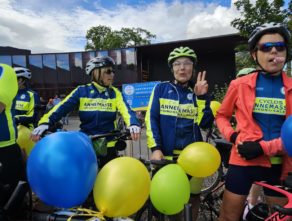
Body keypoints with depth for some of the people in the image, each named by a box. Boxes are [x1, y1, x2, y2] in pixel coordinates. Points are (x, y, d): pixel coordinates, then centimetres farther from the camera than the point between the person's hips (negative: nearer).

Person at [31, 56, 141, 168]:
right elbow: (62, 107, -10)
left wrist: (133, 125, -36)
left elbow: (126, 110, -14)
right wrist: (44, 123, -28)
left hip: (107, 146, 1)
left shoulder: (115, 93, 2)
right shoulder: (81, 91, 0)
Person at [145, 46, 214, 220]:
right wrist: (155, 148, -13)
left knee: (193, 196, 14)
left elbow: (206, 123, -4)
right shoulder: (161, 88, 2)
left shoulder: (197, 93, 7)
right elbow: (151, 119, -4)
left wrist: (201, 97, -12)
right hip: (167, 154, -1)